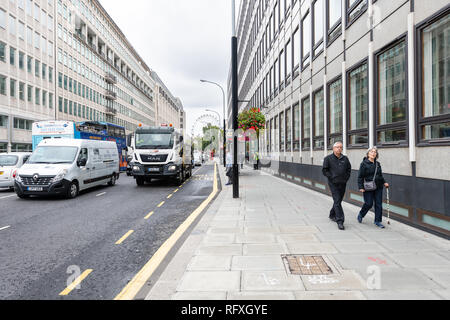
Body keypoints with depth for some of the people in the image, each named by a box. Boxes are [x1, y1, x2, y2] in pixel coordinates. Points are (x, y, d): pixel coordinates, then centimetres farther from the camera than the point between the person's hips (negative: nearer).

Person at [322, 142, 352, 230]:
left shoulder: (345, 159, 9)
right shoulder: (328, 158, -3)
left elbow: (349, 169, 18)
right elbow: (325, 170, -4)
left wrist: (346, 178, 5)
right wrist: (331, 177, -12)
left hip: (343, 183, 5)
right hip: (333, 183, -5)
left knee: (339, 201, 15)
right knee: (337, 202, -11)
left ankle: (332, 215, 37)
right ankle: (340, 221, -10)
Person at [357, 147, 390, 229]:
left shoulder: (378, 164, 11)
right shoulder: (364, 163, -6)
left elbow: (380, 175, 22)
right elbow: (360, 176, -7)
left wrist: (384, 182, 8)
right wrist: (361, 187, -13)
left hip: (378, 187, 6)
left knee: (379, 204, 5)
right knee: (369, 203, -4)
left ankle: (378, 221, 15)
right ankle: (361, 215, 24)